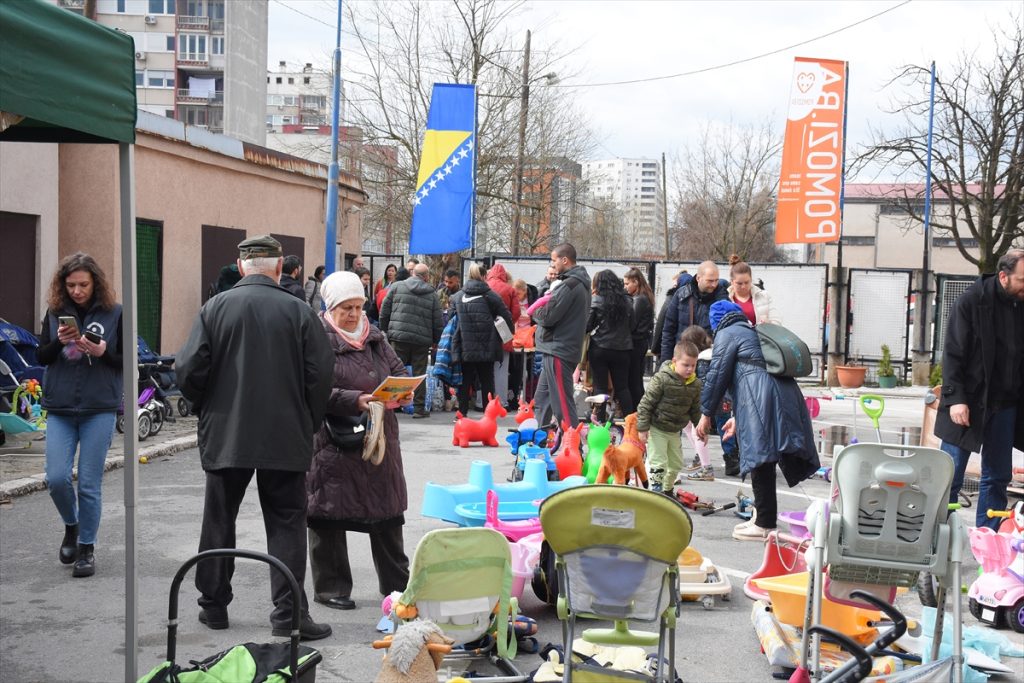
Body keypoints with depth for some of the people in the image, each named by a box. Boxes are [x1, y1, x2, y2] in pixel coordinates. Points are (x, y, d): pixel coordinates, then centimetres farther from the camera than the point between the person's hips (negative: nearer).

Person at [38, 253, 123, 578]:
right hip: (60, 409, 2)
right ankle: (71, 526, 26)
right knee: (56, 478, -4)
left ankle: (87, 548, 16)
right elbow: (41, 357, 7)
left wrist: (103, 352, -17)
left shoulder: (115, 313, -1)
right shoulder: (55, 312, 7)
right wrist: (58, 342, -13)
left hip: (99, 410, -2)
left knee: (90, 483, 1)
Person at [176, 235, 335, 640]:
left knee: (219, 522, 15)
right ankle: (288, 612, 4)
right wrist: (307, 423, 7)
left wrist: (208, 410, 11)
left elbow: (188, 371, -8)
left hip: (225, 435, 1)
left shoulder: (216, 308, -5)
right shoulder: (299, 311, -6)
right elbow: (321, 374, -8)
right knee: (286, 523, 7)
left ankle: (213, 605, 25)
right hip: (286, 439, -1)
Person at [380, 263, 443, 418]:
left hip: (399, 337, 0)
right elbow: (438, 322, 5)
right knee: (419, 374, 7)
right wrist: (436, 341, 16)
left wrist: (385, 332, 16)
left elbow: (384, 312, 5)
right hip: (422, 341, 0)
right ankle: (419, 408, 12)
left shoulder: (396, 287, 4)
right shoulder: (431, 294, 5)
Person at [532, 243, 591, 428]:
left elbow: (548, 316, -20)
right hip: (558, 349, 10)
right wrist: (543, 306, 6)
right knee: (542, 399, 17)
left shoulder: (569, 285, -17)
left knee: (562, 403, -6)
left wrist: (535, 310, 0)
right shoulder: (581, 284, 16)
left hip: (558, 351, -10)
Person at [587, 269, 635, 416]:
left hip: (600, 348, -3)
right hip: (622, 349, 3)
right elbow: (632, 326, 11)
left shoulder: (596, 301, -9)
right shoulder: (627, 301, 3)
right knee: (622, 387, 11)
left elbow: (587, 326, -9)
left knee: (600, 387, 4)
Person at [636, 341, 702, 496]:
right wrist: (643, 428, -20)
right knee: (658, 462, -8)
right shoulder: (662, 379, -22)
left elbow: (695, 409, 10)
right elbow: (646, 403, -19)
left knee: (676, 464, 16)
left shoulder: (695, 384, -4)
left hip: (675, 431, 6)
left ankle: (668, 490, 36)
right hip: (657, 429, -6)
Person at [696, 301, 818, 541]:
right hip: (787, 394, 8)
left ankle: (764, 524, -5)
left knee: (761, 460, -6)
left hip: (761, 403, -8)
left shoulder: (727, 334, 9)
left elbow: (717, 375, 2)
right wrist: (738, 417, 37)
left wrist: (706, 414, 8)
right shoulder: (752, 332, 34)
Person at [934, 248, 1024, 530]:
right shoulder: (972, 301, -9)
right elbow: (952, 354, -9)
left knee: (999, 476, 10)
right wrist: (955, 398, -17)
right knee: (951, 475, 0)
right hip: (969, 403, -5)